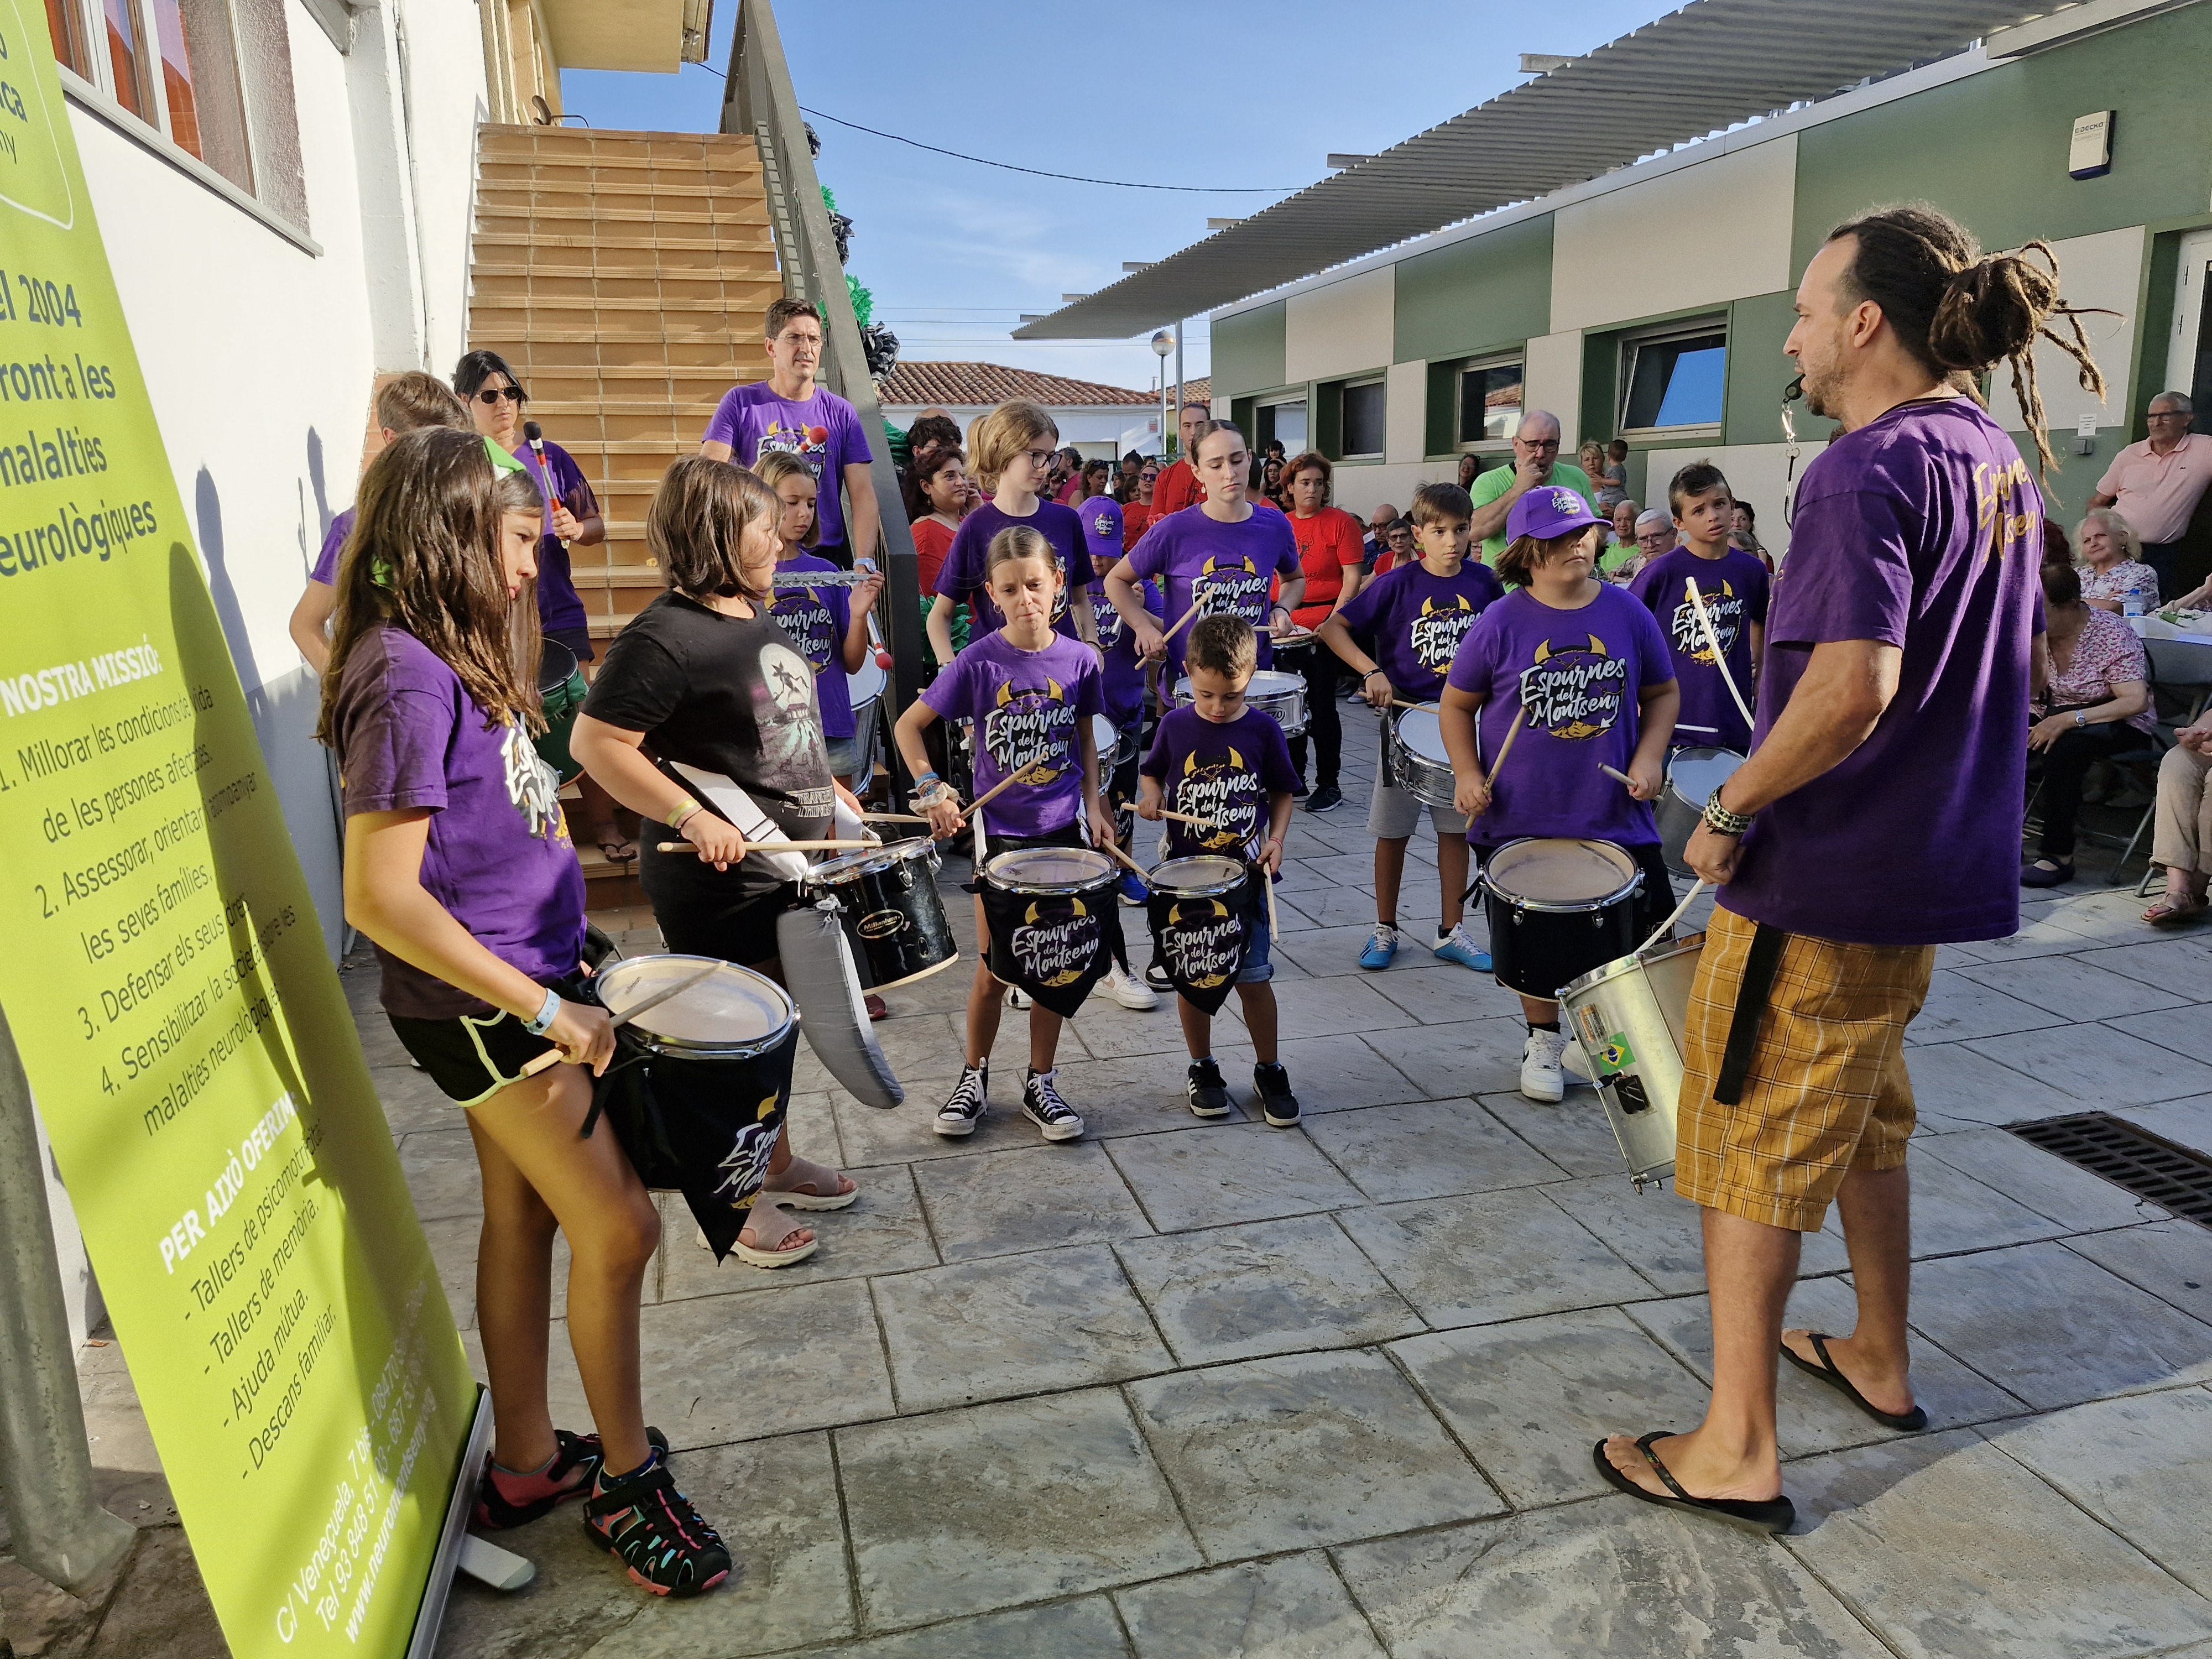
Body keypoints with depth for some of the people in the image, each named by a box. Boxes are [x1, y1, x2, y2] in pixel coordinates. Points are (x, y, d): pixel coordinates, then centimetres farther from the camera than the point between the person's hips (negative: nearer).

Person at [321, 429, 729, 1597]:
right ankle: (627, 1479, 16)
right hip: (478, 1006, -9)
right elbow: (380, 896, -26)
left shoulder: (449, 657, 7)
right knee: (618, 1228, -4)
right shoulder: (408, 678, -22)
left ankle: (525, 1464, 33)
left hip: (517, 984, 9)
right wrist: (547, 1010, -24)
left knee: (523, 1216, 17)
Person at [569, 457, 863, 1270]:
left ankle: (776, 1165, 39)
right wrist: (693, 819, -27)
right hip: (720, 878, -9)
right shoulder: (664, 638, -20)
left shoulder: (758, 613, 9)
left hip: (789, 865, 9)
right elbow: (596, 743, -23)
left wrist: (827, 790, 14)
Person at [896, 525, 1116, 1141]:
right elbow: (909, 725, -4)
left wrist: (1094, 805, 1)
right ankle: (974, 1076, 27)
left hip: (1063, 827, 2)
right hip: (999, 829, -2)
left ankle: (1040, 1082, 24)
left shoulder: (1079, 659, -4)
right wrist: (931, 789, -15)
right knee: (996, 965, 6)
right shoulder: (979, 662, -11)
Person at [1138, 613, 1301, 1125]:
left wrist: (1276, 839, -9)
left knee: (1252, 977, 1)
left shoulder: (1262, 729, -5)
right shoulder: (1175, 725, -3)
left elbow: (1281, 793, 6)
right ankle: (1202, 1069, 28)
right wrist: (1151, 796, -9)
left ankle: (1269, 1071, 21)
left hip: (1246, 873, -1)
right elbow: (1154, 773, 12)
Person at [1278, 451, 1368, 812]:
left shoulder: (1341, 522, -3)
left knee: (1321, 706, -3)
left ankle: (1328, 785, 7)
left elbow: (1352, 578, -8)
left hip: (1325, 625, -5)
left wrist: (1333, 621, -17)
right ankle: (1293, 778, 23)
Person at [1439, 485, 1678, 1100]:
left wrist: (1650, 754, -6)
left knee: (1649, 935, 4)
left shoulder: (1627, 613, -2)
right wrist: (1467, 774, -11)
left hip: (1614, 813, 2)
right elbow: (1457, 705, 2)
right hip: (1521, 818, -1)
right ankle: (1544, 1041, 35)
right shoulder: (1501, 623, -8)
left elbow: (1663, 691, 10)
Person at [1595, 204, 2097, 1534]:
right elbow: (2022, 659, 20)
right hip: (1941, 861, 9)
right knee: (1865, 1122, 25)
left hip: (1820, 879, -9)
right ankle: (1881, 1359, 41)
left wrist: (1731, 809, -19)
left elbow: (1850, 689, -31)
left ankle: (1738, 1451, 12)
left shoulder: (1869, 469, -19)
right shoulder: (2001, 457, 10)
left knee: (1753, 1153, 2)